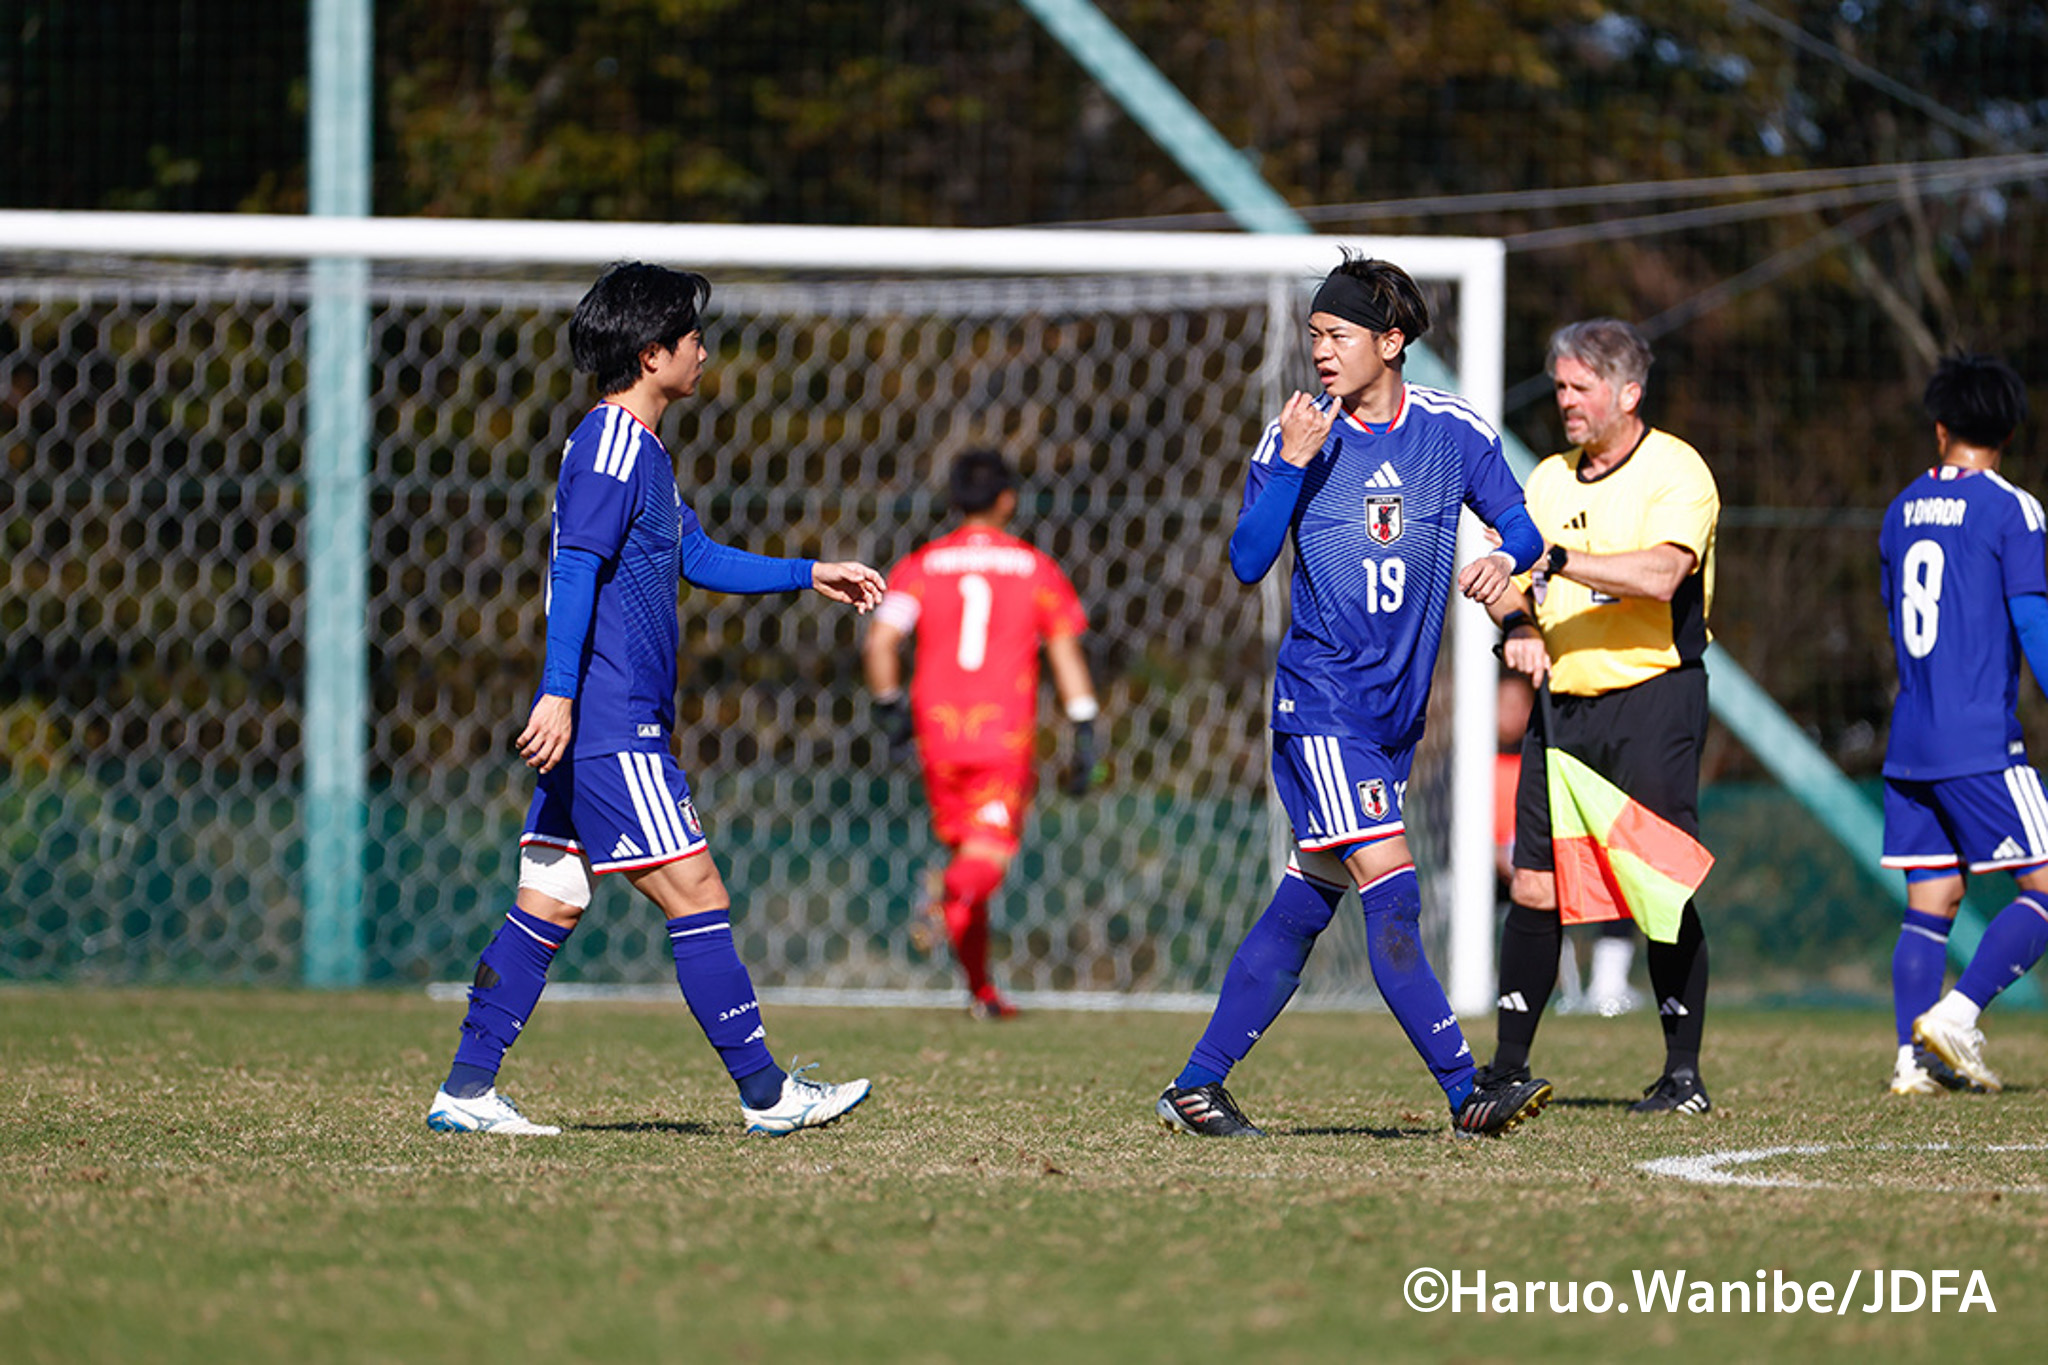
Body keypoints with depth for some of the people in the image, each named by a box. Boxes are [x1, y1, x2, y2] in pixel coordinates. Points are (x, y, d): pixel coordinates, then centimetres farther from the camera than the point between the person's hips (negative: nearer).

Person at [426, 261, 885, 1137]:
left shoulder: (640, 450, 20)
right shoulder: (609, 448, -12)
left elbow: (698, 557, 31)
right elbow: (574, 571, -20)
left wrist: (809, 575, 28)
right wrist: (559, 693, -27)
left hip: (595, 726, 10)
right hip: (610, 726, -10)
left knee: (552, 903, 8)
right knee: (695, 895, -6)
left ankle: (466, 1093, 7)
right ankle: (765, 1092, -2)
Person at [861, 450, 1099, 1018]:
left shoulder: (921, 565, 7)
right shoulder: (1035, 568, 6)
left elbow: (880, 641, -6)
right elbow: (1066, 652, 1)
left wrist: (890, 705, 8)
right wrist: (1085, 734, 2)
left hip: (938, 726, 2)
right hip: (1007, 735, -2)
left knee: (964, 847, 14)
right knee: (990, 851, -7)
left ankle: (981, 989, 15)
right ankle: (955, 895, -44)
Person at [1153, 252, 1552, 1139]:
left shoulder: (1454, 432, 3)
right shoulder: (1296, 435, -3)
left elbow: (1521, 526, 8)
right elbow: (1245, 564, -8)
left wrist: (1506, 558, -15)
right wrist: (1291, 467, -20)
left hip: (1397, 709, 4)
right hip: (1321, 701, -4)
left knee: (1306, 904, 7)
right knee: (1390, 884, -18)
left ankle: (1196, 1088, 16)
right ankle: (1465, 1093, -19)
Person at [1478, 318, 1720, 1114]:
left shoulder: (1676, 473, -6)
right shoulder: (1549, 479, 15)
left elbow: (1660, 575, -22)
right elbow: (1508, 581, 18)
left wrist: (1556, 558, -25)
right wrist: (1516, 623, -4)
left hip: (1652, 698, -6)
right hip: (1563, 704, 6)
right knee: (1534, 884, 1)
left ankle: (1684, 1075, -1)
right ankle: (1508, 1069, 7)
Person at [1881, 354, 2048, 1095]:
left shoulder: (1901, 511, 14)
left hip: (1909, 746, 6)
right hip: (1982, 744, -6)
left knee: (1930, 901, 8)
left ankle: (1913, 1056, -2)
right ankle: (1957, 1014, -16)